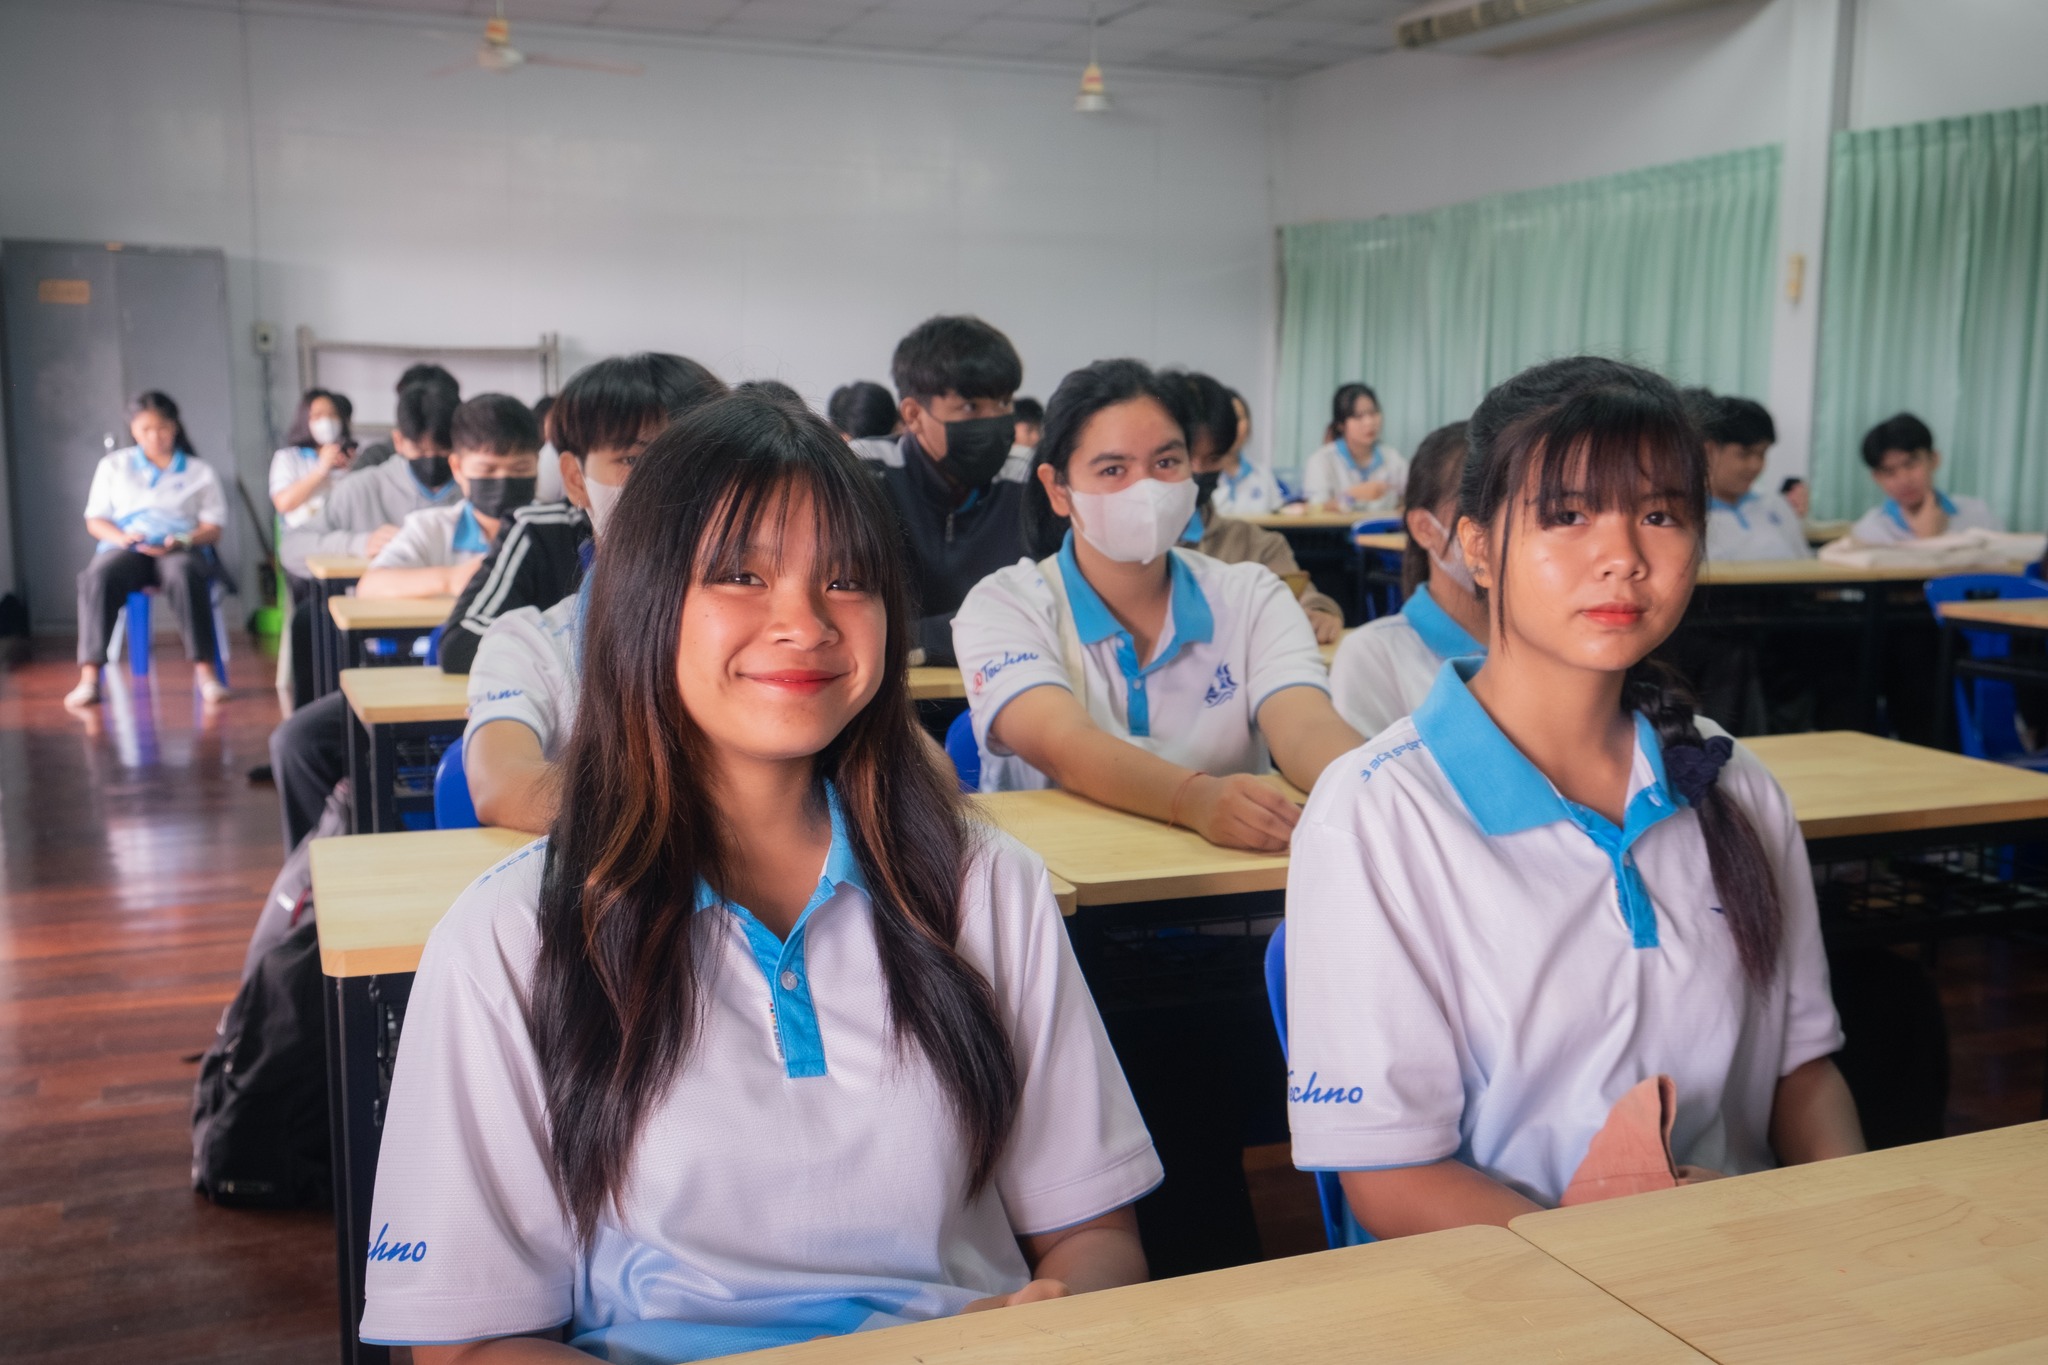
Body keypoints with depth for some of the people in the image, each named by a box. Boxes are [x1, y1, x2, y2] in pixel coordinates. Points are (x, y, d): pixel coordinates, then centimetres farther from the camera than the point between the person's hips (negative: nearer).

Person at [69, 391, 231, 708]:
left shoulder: (200, 471, 18)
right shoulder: (113, 465, 21)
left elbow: (213, 528, 9)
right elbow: (95, 521, 16)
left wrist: (182, 541, -13)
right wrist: (122, 538, -8)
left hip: (181, 549, -1)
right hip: (125, 548, 1)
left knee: (184, 574, -39)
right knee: (98, 576, -34)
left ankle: (204, 669, -41)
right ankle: (89, 677, -39)